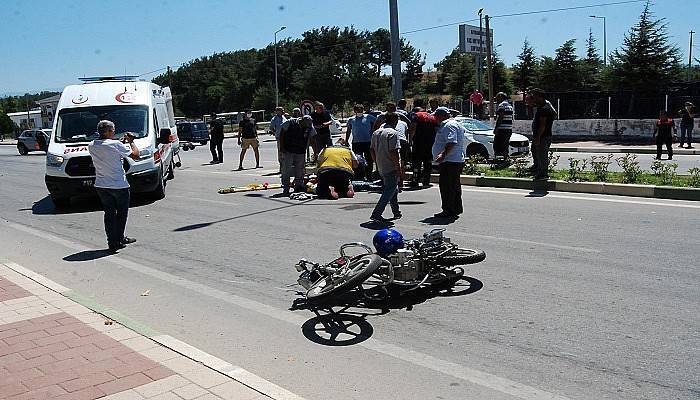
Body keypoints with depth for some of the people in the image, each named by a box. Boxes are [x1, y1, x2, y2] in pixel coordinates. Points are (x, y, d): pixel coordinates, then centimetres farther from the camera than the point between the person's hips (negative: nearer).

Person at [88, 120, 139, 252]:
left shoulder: (91, 146, 1)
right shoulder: (116, 145, -17)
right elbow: (135, 155, -11)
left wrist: (121, 142, 18)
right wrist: (131, 142, 4)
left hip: (101, 186, 5)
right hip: (119, 185, -5)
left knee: (109, 213, 11)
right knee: (121, 213, 11)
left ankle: (112, 241, 11)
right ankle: (119, 239, 15)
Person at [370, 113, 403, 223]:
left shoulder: (376, 133, 11)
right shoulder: (393, 133, -14)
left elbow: (372, 150, 15)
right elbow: (394, 152, -21)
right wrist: (399, 169, -17)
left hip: (381, 168, 9)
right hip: (391, 168, -9)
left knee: (394, 189, 20)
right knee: (389, 191, -4)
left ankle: (396, 213, 28)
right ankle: (376, 214, -9)